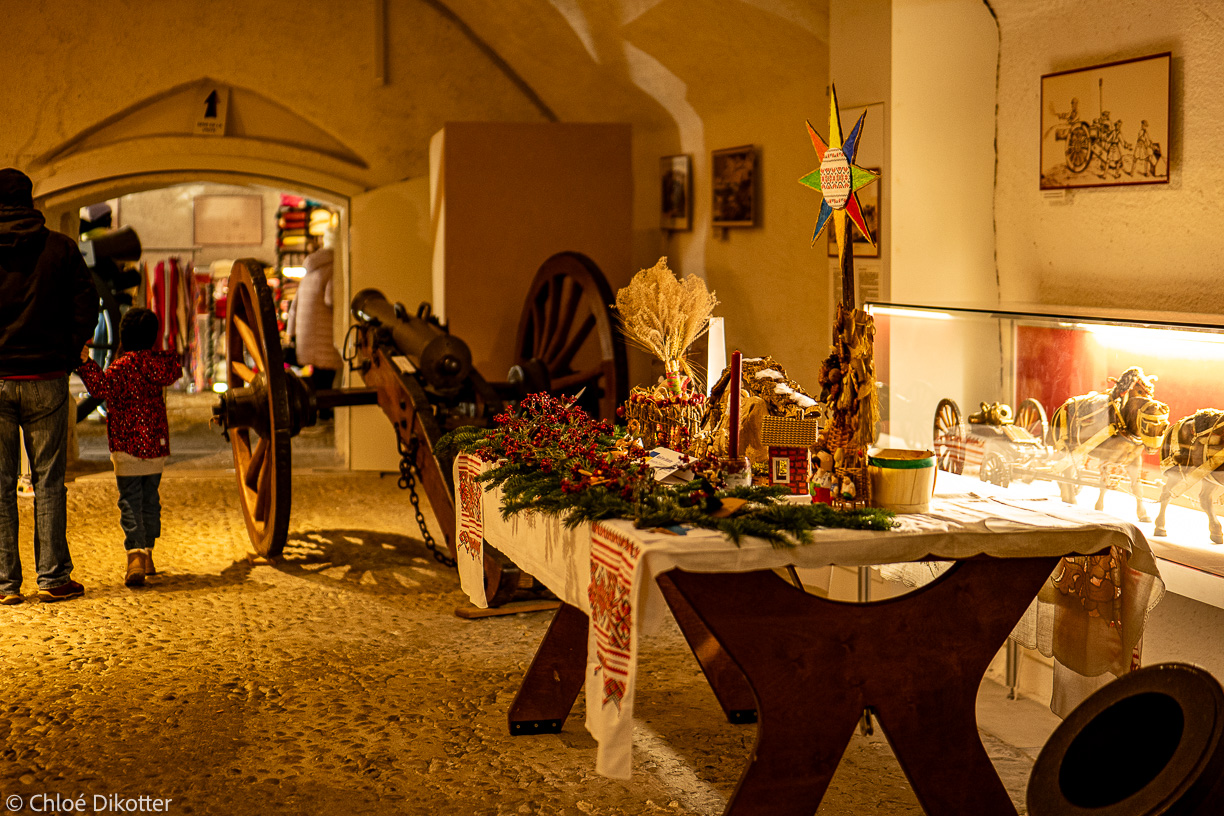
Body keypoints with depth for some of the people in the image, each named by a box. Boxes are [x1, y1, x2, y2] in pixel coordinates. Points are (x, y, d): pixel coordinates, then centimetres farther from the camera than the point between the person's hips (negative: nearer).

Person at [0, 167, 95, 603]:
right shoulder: (60, 247, 2)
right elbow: (87, 306, 1)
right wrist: (66, 355, 10)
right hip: (46, 378, 0)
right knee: (48, 479, 6)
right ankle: (53, 577, 5)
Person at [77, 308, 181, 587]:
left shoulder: (123, 365, -11)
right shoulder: (159, 361, 4)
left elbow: (102, 387, -23)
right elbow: (174, 371, 22)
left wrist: (85, 362, -26)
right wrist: (173, 355, 40)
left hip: (127, 445, -5)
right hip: (156, 444, 5)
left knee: (130, 501, -5)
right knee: (150, 499, 15)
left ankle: (135, 555, -20)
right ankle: (147, 554, 22)